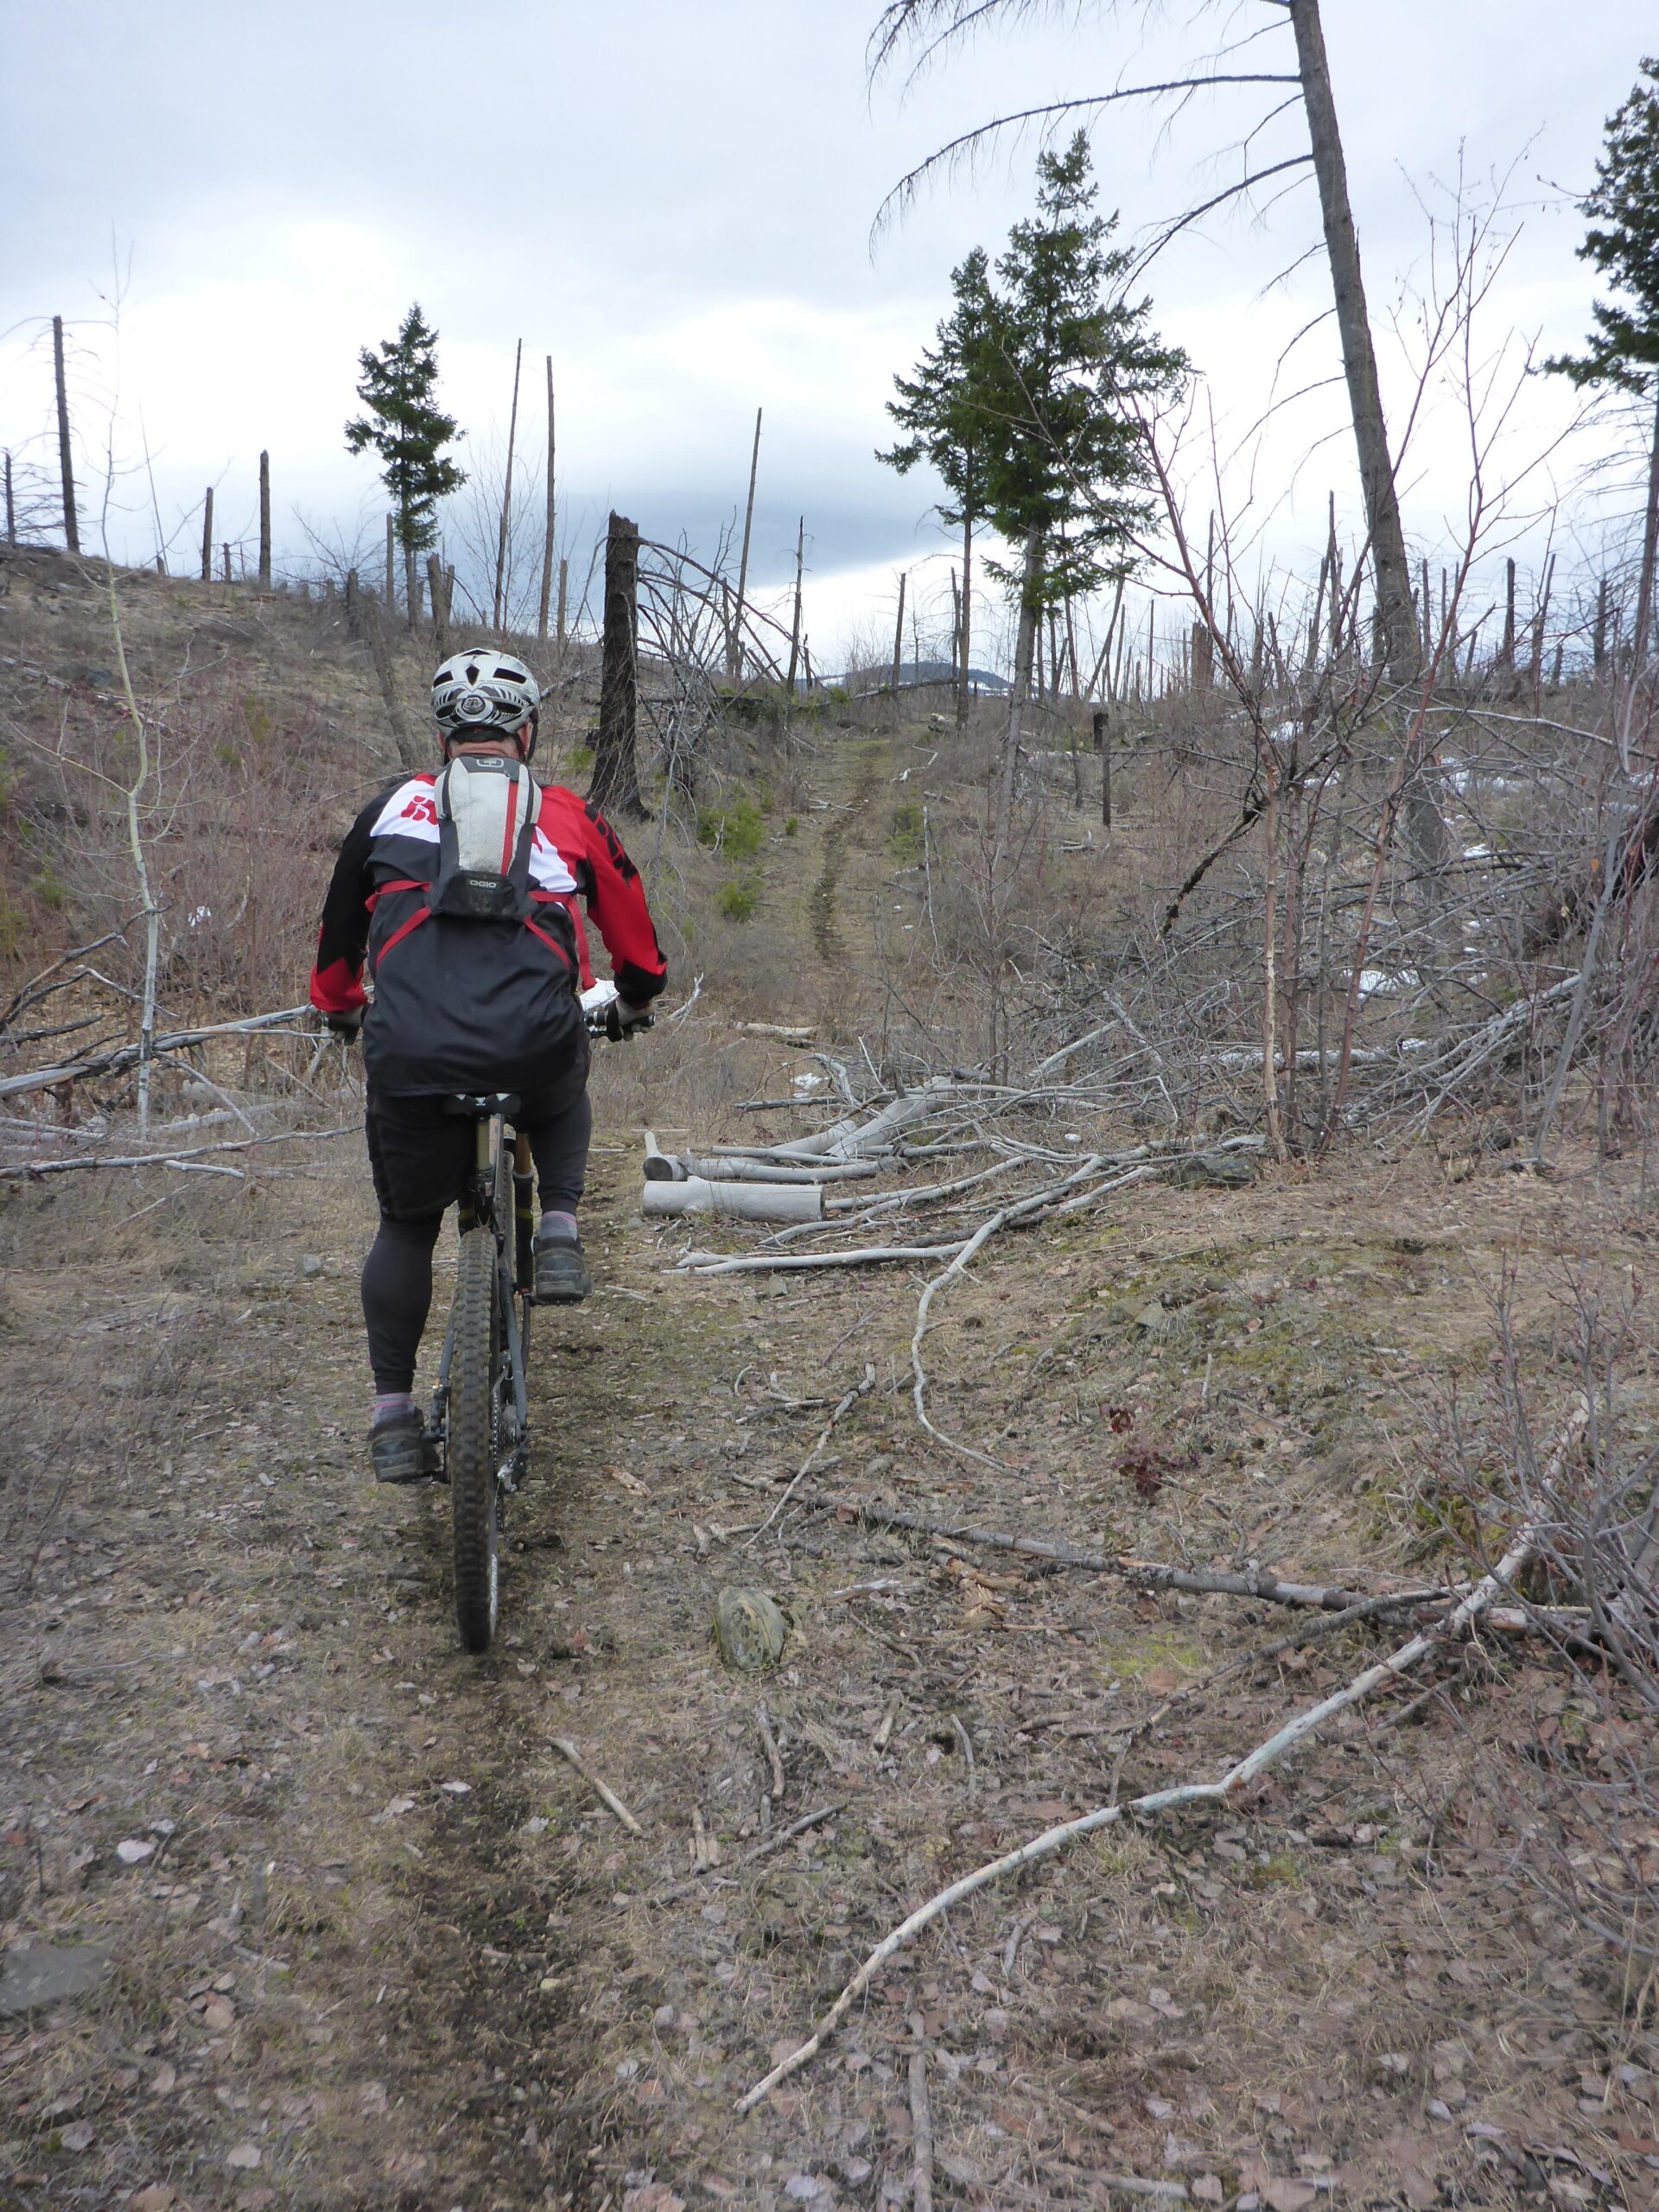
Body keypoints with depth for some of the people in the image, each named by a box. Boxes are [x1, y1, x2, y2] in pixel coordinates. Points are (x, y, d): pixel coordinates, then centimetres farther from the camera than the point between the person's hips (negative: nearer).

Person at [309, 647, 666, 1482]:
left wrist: (340, 1009, 49)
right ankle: (558, 1237, 17)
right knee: (565, 1098, 37)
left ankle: (393, 1415, 21)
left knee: (406, 1228, 22)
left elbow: (338, 930, 30)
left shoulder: (391, 808, 18)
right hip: (534, 1049, 0)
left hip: (408, 1058, 1)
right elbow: (633, 932, 28)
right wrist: (633, 1003, 48)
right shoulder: (569, 816, 16)